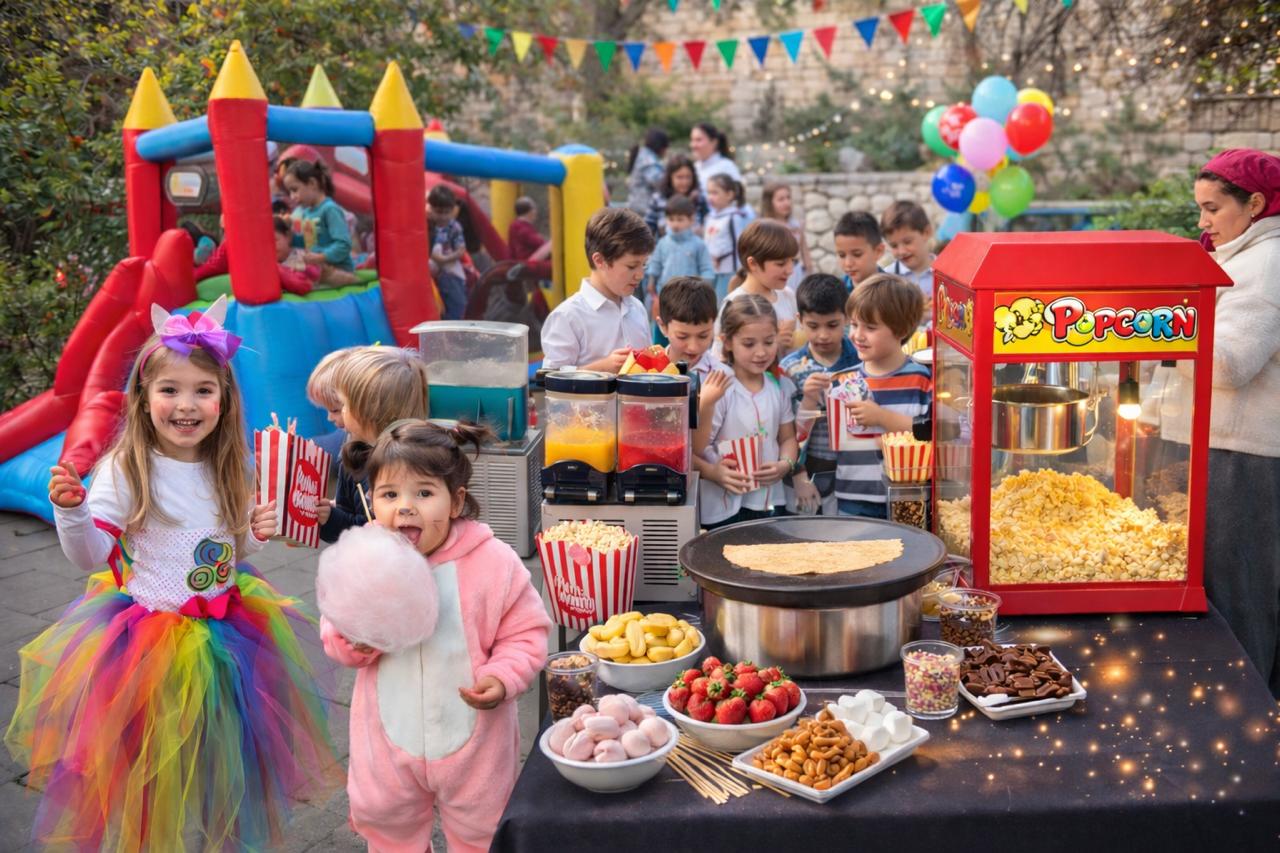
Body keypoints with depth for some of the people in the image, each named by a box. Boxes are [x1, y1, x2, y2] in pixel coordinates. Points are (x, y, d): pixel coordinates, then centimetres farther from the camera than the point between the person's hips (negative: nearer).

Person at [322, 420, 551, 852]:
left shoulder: (494, 561, -18)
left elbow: (527, 633, -8)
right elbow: (334, 632, 2)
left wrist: (503, 677, -24)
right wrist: (352, 641, -20)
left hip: (471, 734, -2)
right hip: (389, 733, 2)